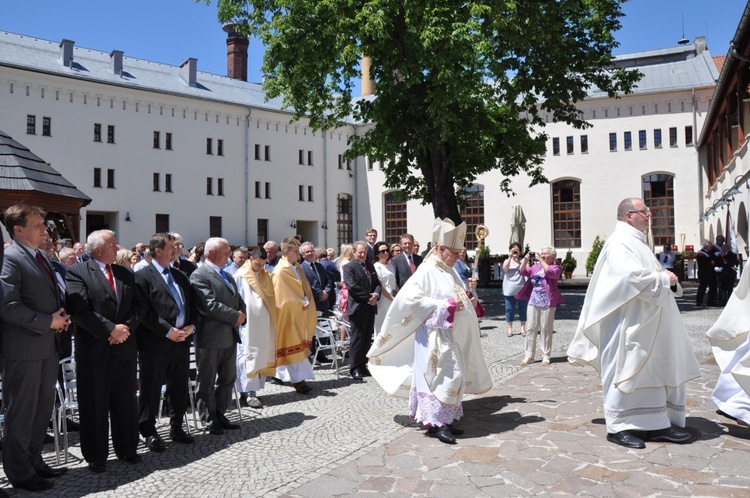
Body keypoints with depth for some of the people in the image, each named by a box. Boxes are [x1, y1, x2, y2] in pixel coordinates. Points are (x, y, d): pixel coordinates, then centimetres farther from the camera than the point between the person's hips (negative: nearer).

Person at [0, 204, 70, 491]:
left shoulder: (41, 257, 15)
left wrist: (62, 317, 2)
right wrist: (48, 321, -17)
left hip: (47, 345, 9)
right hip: (23, 348, -9)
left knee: (43, 408, 16)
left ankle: (34, 462, 29)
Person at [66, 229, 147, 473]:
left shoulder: (126, 273, 12)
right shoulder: (77, 272, -5)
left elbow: (140, 305, 7)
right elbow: (80, 310, -15)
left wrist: (127, 327, -9)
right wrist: (111, 329, -17)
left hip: (125, 347, 5)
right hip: (94, 349, -5)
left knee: (125, 402, 13)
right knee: (94, 405, 6)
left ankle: (127, 449, 26)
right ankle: (96, 457, 19)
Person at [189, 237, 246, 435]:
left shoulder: (226, 275, 17)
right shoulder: (199, 276, -12)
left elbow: (238, 300, 19)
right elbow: (209, 305, -22)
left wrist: (241, 314, -2)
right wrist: (235, 316, -15)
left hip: (230, 336, 9)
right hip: (211, 337, -8)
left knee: (228, 379, 14)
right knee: (207, 382, 5)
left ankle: (219, 415, 27)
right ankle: (209, 421, 15)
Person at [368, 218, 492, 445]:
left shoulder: (450, 271, 14)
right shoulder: (427, 271, -12)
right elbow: (411, 299, -21)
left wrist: (468, 298, 4)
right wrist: (446, 306, -21)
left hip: (453, 335, 9)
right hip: (436, 334, -9)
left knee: (452, 376, 11)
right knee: (443, 375, -11)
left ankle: (445, 419, 18)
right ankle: (438, 421, -4)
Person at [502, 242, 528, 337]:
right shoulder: (507, 261, 8)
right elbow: (505, 268, -14)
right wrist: (510, 257, -19)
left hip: (521, 289, 0)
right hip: (510, 290, 0)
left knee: (523, 309, 5)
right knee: (509, 309, 3)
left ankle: (523, 328, 14)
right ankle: (509, 329, 12)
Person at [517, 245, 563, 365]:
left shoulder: (556, 268, -2)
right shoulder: (536, 266, 12)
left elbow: (550, 272, -23)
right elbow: (522, 272, 7)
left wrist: (541, 260, -20)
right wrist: (526, 260, -6)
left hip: (547, 304, -5)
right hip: (533, 302, 5)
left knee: (546, 330, 1)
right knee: (531, 328, 5)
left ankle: (546, 356, 10)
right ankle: (529, 355, 10)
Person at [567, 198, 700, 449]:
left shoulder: (636, 241, 19)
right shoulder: (620, 242, -13)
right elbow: (630, 275, -26)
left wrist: (665, 276, 9)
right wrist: (663, 279, -14)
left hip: (646, 324, 10)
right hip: (629, 322, -10)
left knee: (654, 371, 10)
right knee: (625, 371, -3)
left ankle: (656, 424, 17)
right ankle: (618, 427, 6)